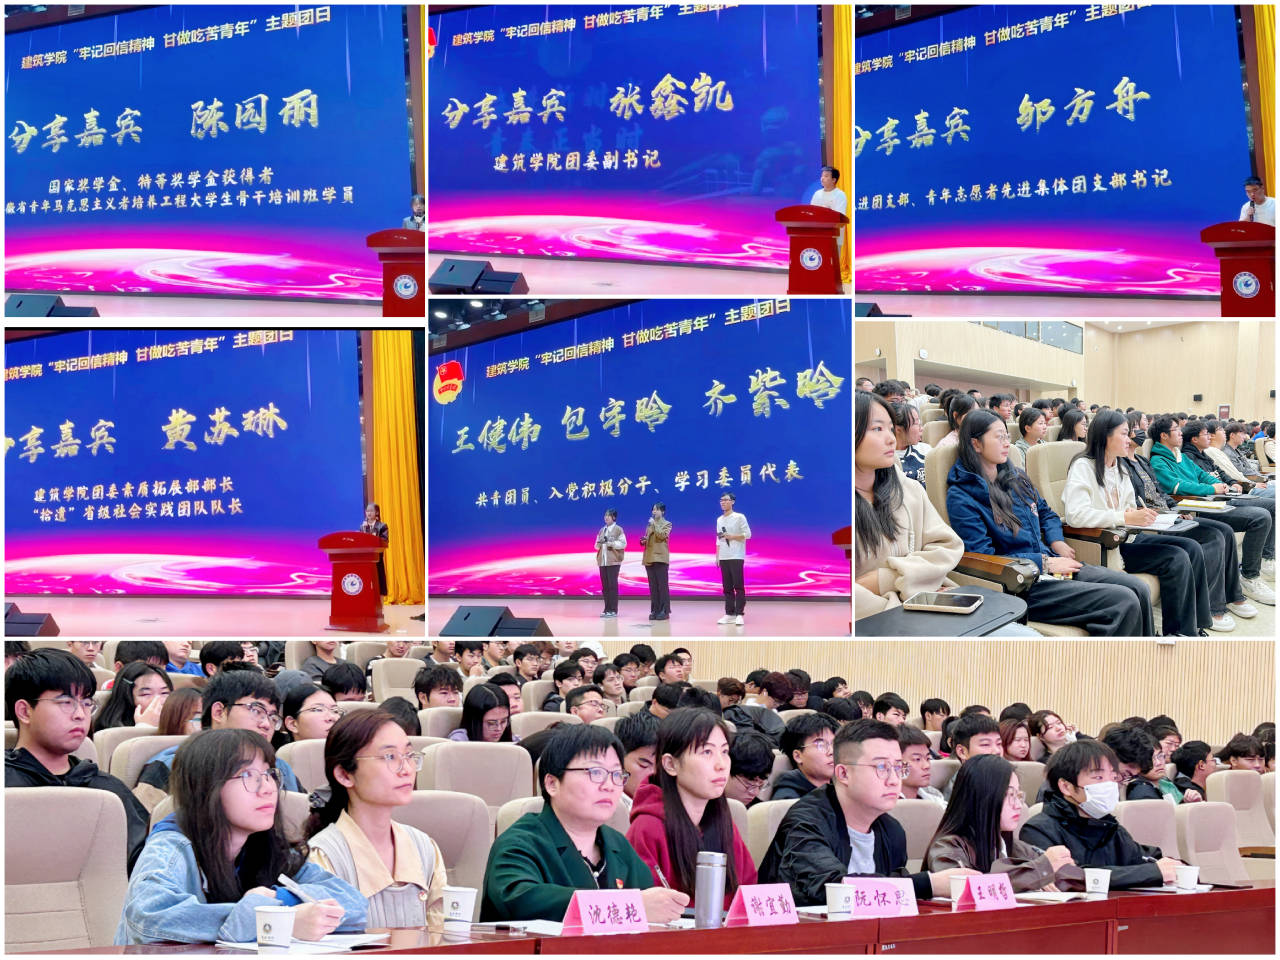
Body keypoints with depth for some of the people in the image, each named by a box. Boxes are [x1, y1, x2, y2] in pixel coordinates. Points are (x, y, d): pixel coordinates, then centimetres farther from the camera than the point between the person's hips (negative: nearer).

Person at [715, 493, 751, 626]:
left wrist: (731, 537, -12)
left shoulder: (739, 517, -2)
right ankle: (729, 614, 8)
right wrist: (717, 557, 13)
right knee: (727, 587, 5)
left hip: (736, 557, -6)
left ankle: (739, 614, -9)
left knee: (738, 586, -8)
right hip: (723, 558, 6)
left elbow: (747, 534, -5)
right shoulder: (719, 520, 16)